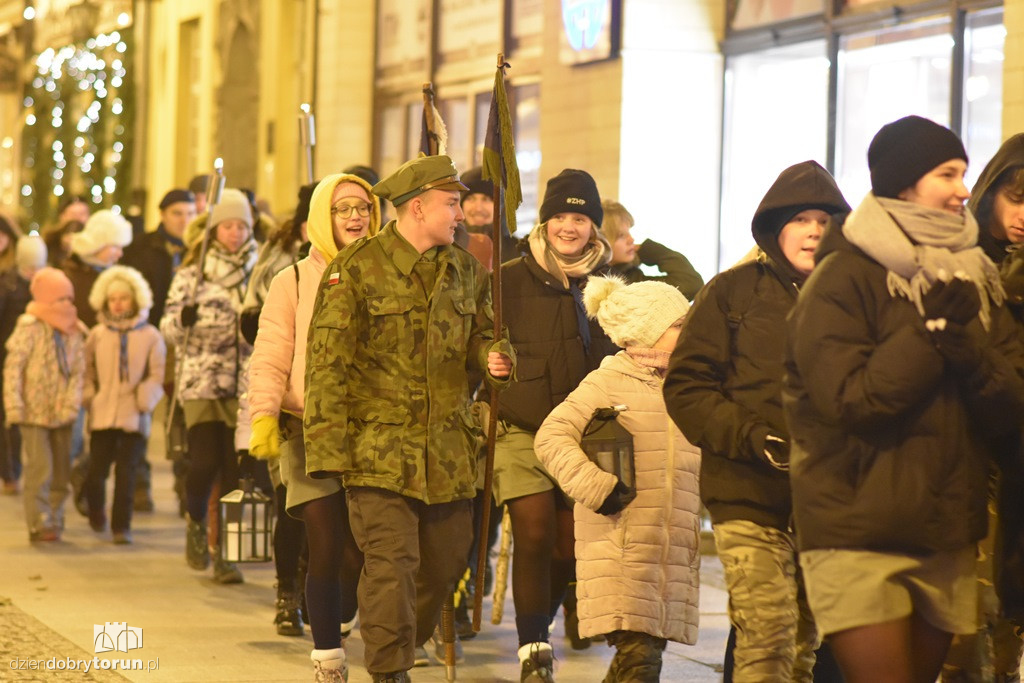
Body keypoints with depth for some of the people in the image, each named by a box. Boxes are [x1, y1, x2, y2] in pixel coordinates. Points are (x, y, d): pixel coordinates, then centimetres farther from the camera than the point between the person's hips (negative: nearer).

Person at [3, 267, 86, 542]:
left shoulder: (74, 332, 4)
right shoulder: (29, 328, -9)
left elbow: (79, 371, 4)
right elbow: (13, 367, -11)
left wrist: (71, 404, -8)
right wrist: (14, 406, -15)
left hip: (61, 414, 5)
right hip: (34, 413, -5)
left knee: (61, 470, 8)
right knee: (40, 468, -11)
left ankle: (54, 520, 19)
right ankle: (39, 525, -8)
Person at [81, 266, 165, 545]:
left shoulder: (150, 336, 2)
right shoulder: (97, 335, 7)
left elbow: (156, 375, 3)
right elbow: (87, 371, 11)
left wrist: (144, 401, -9)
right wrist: (88, 396, -3)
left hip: (133, 415, -1)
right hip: (102, 414, 1)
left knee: (126, 472, -4)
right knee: (97, 471, -1)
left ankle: (122, 526, 5)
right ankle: (96, 512, 28)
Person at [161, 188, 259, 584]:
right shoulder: (192, 273, 3)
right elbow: (169, 328, -1)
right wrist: (183, 318, -22)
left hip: (245, 386, 2)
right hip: (201, 382, -2)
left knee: (235, 470, -2)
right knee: (204, 463, -10)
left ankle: (225, 552, 7)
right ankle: (196, 521, 20)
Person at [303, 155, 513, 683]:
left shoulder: (464, 271, 11)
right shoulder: (356, 269, -6)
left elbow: (478, 334, 22)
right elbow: (327, 364, -8)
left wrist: (491, 356, -5)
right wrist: (327, 449, -15)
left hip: (448, 449, 6)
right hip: (380, 445, -6)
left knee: (446, 559, 12)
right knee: (391, 562, -10)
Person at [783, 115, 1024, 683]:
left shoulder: (975, 280, 12)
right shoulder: (843, 280, -7)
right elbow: (851, 400, -19)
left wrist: (969, 349, -15)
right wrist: (932, 329, -14)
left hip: (947, 538, 6)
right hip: (859, 535, -6)